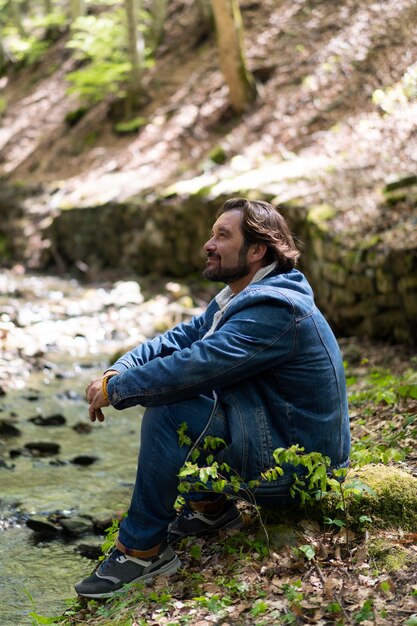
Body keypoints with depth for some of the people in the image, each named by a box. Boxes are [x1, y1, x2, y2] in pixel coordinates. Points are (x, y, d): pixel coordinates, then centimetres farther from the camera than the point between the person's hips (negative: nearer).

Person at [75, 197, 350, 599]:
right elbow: (176, 341, 6)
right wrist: (116, 373, -12)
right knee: (168, 387, 9)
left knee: (168, 411, -22)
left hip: (297, 470, -10)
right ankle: (210, 507, 12)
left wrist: (115, 390, -19)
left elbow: (197, 366, -31)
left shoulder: (275, 310, -24)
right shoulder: (240, 299, 10)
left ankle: (143, 549, -10)